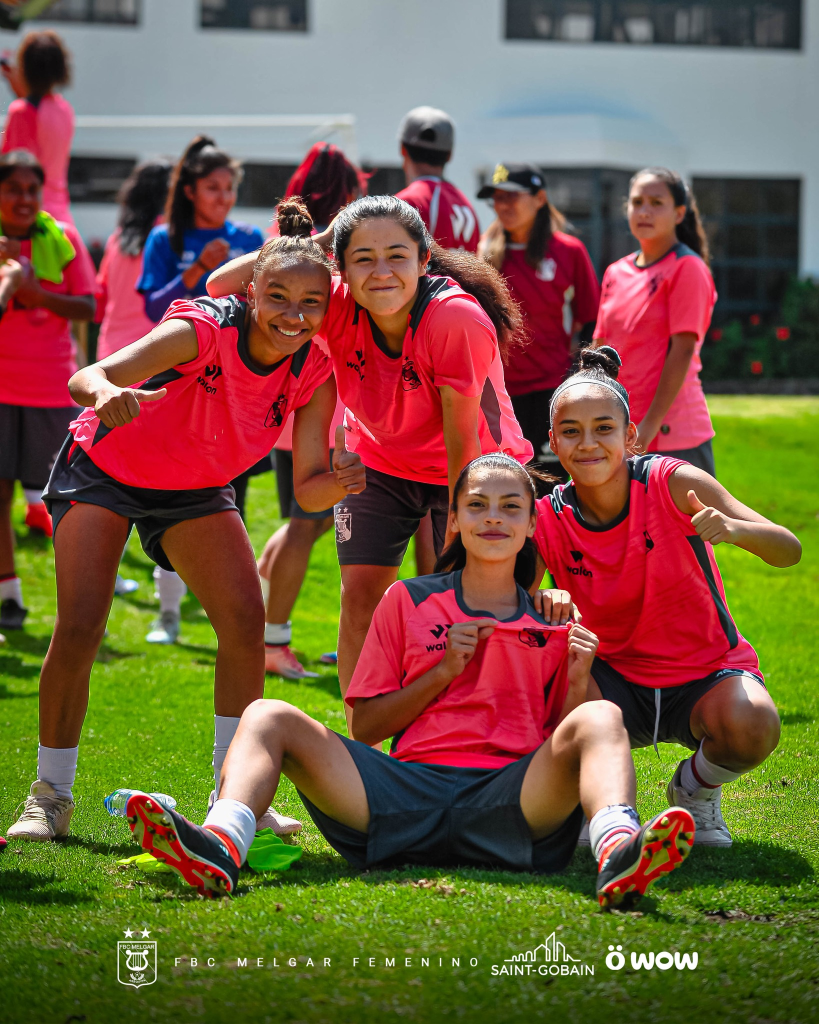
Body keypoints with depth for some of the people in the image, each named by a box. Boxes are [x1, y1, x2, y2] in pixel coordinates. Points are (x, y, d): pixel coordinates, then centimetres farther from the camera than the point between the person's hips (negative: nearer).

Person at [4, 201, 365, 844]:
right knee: (79, 629, -16)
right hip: (103, 471, -4)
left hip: (196, 490, 4)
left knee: (246, 621, -13)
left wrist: (339, 482, -41)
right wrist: (106, 392, -70)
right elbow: (87, 377, -46)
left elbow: (308, 488, -17)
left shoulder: (313, 375, -19)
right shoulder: (204, 330, -33)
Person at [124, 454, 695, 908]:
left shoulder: (554, 624, 19)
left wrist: (578, 682, -4)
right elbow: (364, 727, 15)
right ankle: (221, 848, -48)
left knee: (600, 719, -27)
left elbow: (563, 738, 15)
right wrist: (444, 671, 2)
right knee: (268, 717, -15)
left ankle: (619, 855, -60)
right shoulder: (408, 602, 20)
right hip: (407, 788, 1)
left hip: (510, 800, -1)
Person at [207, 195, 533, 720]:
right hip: (378, 459, 3)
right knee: (361, 597, -5)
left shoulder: (459, 319, -35)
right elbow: (222, 285, -25)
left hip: (468, 471, -3)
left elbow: (461, 442, -28)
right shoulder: (338, 307, -23)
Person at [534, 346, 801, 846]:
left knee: (752, 727, -35)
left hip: (707, 674, -1)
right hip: (618, 683, 1)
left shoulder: (674, 484, -18)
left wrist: (735, 529, -42)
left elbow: (789, 551, -19)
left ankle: (697, 787, 4)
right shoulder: (547, 521, -12)